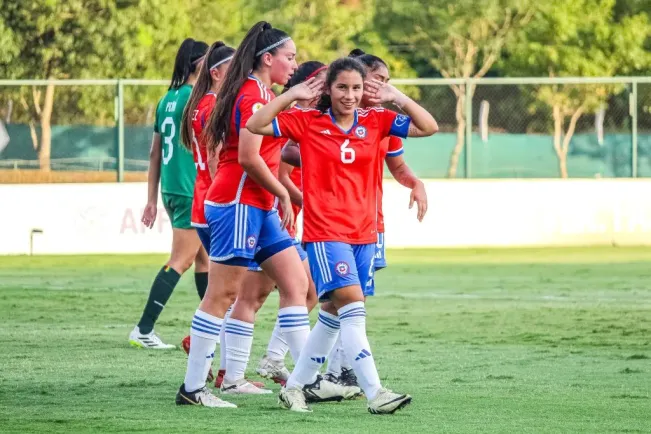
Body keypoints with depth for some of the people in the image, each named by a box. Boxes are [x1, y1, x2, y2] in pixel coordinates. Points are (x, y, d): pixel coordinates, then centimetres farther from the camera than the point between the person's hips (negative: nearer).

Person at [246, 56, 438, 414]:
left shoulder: (375, 121, 5)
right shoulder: (308, 122, -3)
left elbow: (428, 127, 2)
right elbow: (254, 126, -7)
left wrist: (397, 98, -5)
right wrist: (291, 95, -10)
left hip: (364, 233, 5)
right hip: (324, 233, -5)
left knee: (334, 313, 14)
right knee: (352, 305, -19)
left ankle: (295, 385, 29)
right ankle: (374, 393, -22)